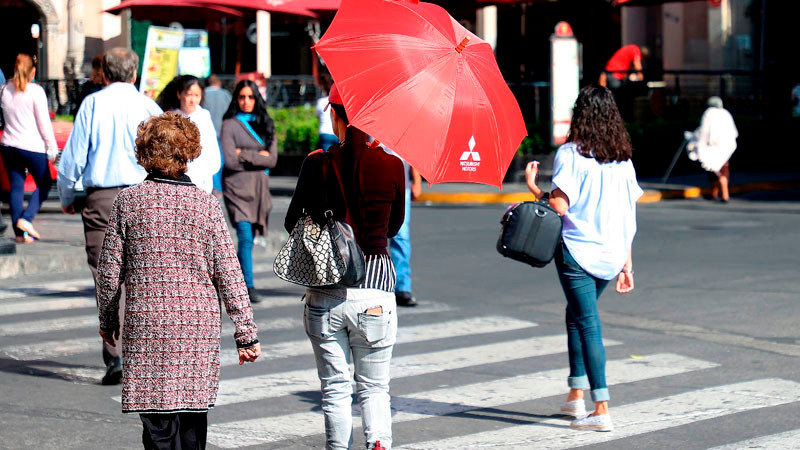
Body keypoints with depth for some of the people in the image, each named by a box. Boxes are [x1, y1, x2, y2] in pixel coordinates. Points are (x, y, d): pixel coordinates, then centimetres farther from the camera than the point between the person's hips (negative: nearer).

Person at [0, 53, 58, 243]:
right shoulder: (35, 91, -11)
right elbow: (44, 124, -9)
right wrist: (52, 149, -2)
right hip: (32, 146, -5)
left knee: (16, 186, 10)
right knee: (44, 184, 10)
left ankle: (19, 231, 9)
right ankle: (26, 219, -6)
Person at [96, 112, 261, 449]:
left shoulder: (128, 200, -2)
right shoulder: (206, 204, -1)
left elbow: (109, 270, 3)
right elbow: (228, 273, -1)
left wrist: (107, 319, 18)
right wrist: (246, 333, 5)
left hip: (147, 325, -1)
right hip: (199, 325, 1)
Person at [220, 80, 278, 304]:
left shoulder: (266, 125, 13)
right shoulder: (230, 124, 0)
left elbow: (272, 159, 2)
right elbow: (229, 160, -9)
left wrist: (244, 155, -7)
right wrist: (259, 157, -3)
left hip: (260, 188, 4)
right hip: (237, 188, -4)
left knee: (248, 238, 8)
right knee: (245, 237, -14)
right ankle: (249, 286, -15)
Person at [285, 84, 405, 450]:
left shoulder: (317, 165, -5)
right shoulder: (392, 166, -4)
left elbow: (292, 222, 6)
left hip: (324, 295, 0)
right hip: (374, 289, 0)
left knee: (335, 389, 12)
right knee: (374, 389, 12)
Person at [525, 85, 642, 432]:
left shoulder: (570, 154, -8)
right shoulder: (622, 159, 9)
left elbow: (558, 206, -15)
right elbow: (628, 217, 10)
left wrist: (532, 185, 1)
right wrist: (626, 264, 14)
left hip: (577, 252, -6)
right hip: (611, 255, 6)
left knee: (587, 324, -4)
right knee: (578, 315, 23)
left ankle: (601, 409, -9)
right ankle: (576, 395, 25)